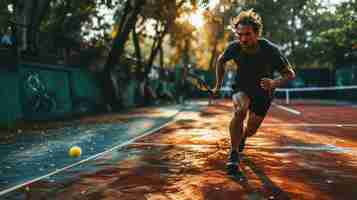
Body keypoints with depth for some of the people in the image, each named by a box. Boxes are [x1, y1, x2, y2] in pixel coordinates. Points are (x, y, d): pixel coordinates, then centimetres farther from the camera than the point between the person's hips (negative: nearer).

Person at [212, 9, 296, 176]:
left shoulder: (270, 50, -30)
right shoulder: (234, 47, -24)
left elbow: (290, 74, -21)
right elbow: (220, 60, 0)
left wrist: (274, 83, -41)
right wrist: (218, 84, 3)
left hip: (263, 93, 0)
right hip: (242, 88, 0)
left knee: (251, 129, 8)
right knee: (240, 110, -32)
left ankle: (241, 138, 47)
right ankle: (234, 154, -20)